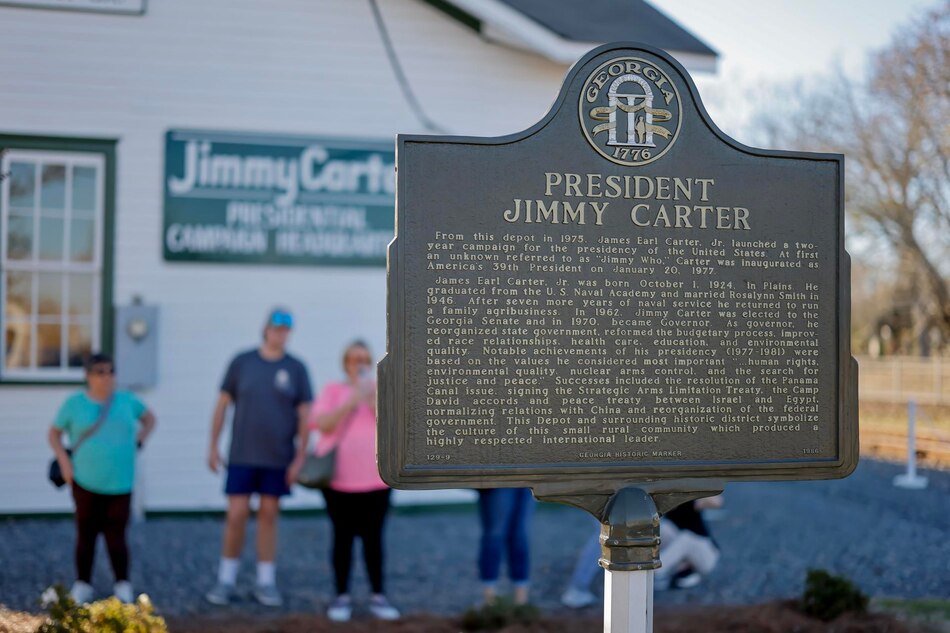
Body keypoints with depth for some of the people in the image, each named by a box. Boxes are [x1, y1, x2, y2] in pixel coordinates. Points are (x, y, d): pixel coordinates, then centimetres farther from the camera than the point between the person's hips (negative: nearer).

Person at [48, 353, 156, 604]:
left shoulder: (127, 400, 4)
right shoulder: (74, 403, 0)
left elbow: (150, 419, 21)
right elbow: (54, 433, 11)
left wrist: (137, 441, 6)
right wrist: (64, 461, -2)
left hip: (120, 483, 1)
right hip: (85, 481, 0)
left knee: (116, 535, -2)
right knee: (86, 534, 3)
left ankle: (123, 586, 9)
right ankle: (82, 585, 15)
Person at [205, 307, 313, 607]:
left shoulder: (296, 368, 0)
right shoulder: (241, 362, 0)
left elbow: (305, 416, -1)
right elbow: (222, 404, 4)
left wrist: (300, 458, -7)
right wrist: (213, 446, 1)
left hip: (278, 459, 0)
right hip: (242, 456, 0)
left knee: (268, 516, 7)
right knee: (236, 516, -1)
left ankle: (265, 583, 16)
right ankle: (226, 581, 13)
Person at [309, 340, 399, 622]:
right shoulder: (333, 390, 5)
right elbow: (321, 423, -9)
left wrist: (373, 401, -12)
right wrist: (351, 401, -17)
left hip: (376, 479, 1)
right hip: (339, 479, -1)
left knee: (373, 538, 3)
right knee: (343, 537, 2)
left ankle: (378, 597, 9)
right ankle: (342, 597, 9)